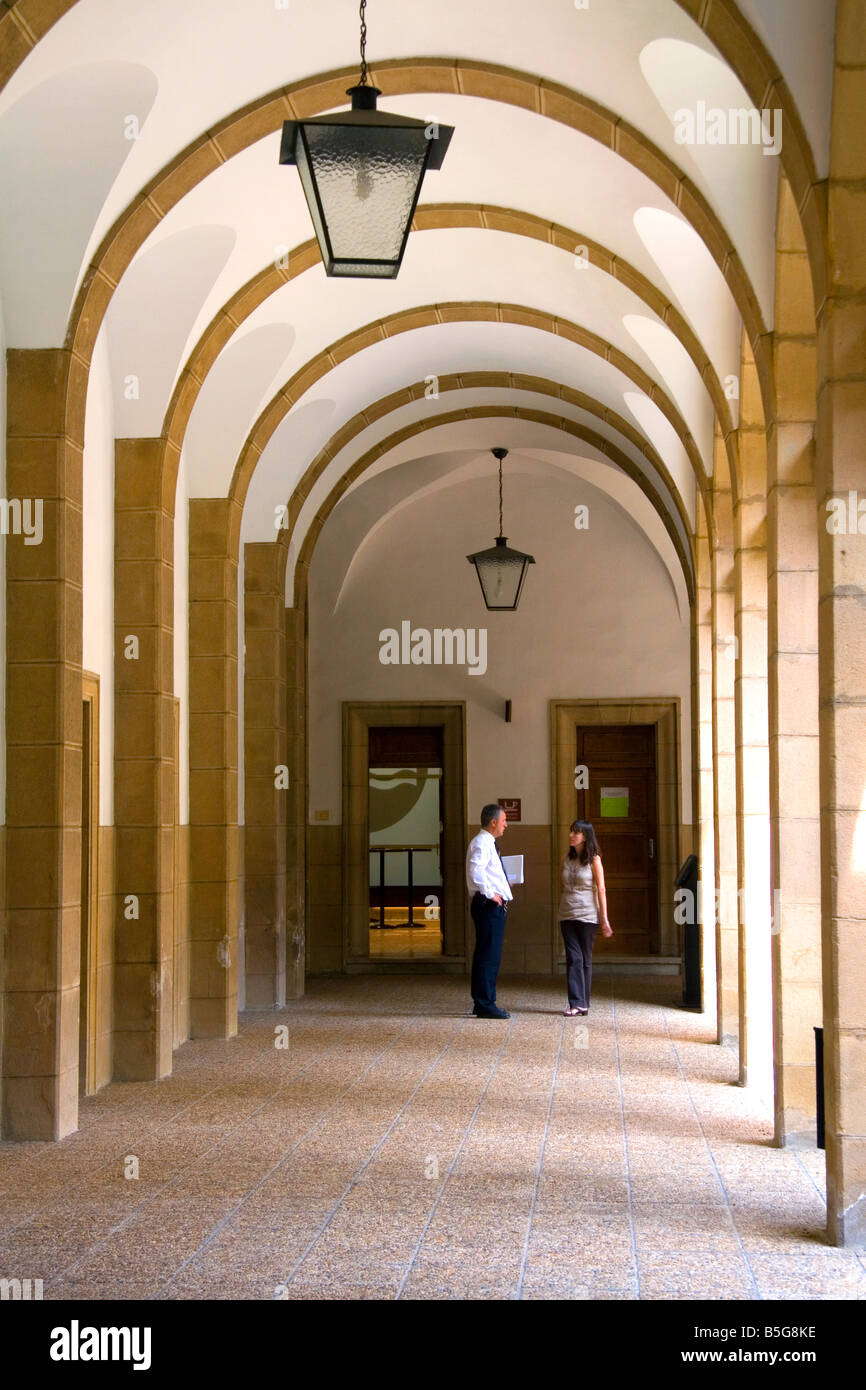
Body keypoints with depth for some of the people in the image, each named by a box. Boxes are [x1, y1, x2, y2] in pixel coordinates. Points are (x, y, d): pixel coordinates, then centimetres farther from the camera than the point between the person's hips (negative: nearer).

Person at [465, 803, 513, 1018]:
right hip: (489, 904, -11)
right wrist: (490, 894, -23)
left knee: (486, 955, 13)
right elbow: (475, 871, -29)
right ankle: (485, 1005, -8)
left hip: (494, 905, 11)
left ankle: (482, 1003, 18)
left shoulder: (488, 843, 19)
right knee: (489, 955, -10)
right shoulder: (481, 843, -14)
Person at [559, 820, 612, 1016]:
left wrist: (604, 919, -9)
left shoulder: (594, 860, -3)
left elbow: (601, 890, -4)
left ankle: (583, 1003, 8)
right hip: (567, 915, 4)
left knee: (585, 959, 2)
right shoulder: (566, 859, 10)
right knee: (573, 958, -4)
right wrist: (560, 912, 15)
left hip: (588, 915, -4)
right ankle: (576, 1003, -6)